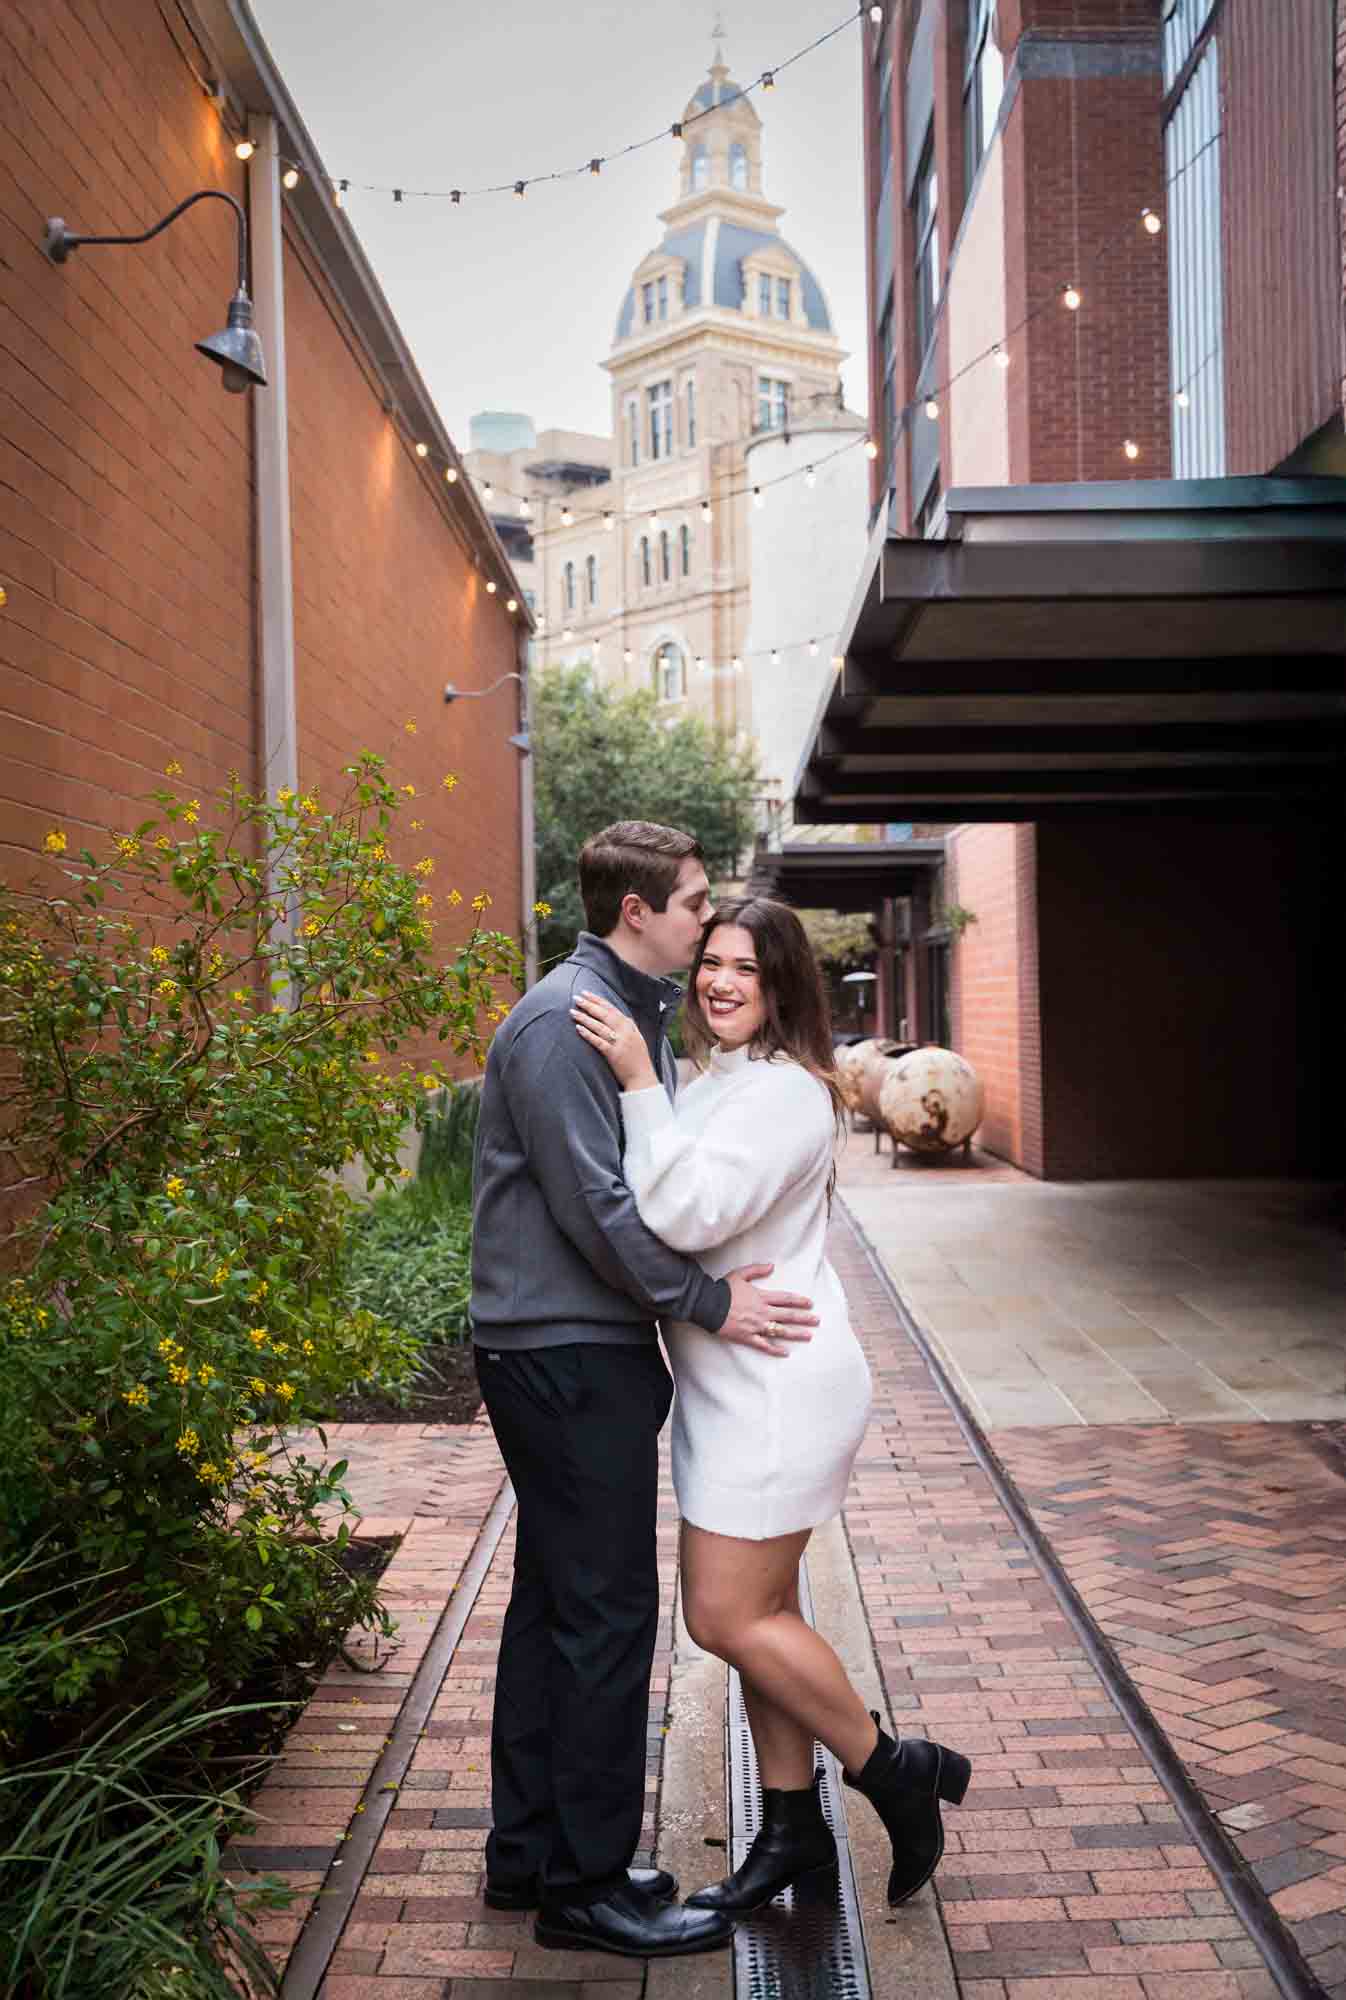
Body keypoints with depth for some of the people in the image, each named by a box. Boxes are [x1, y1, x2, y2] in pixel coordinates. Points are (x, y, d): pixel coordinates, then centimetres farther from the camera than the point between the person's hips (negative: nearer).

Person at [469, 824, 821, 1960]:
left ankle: (530, 1851, 29)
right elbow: (593, 1204, -22)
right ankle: (585, 1885, 11)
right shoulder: (564, 1022, -17)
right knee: (606, 1612, -2)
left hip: (586, 1351, 10)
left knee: (556, 1601, 16)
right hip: (565, 1353, -10)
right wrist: (710, 1303, -17)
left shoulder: (642, 1014, 15)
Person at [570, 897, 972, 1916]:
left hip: (781, 1389, -10)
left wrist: (640, 1084, -26)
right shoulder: (720, 1082, 14)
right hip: (734, 1388, 10)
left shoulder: (784, 1091, -17)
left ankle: (895, 1772, 13)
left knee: (728, 1616, -5)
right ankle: (794, 1830, 27)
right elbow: (675, 1211, 21)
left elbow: (689, 1215, -27)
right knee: (760, 1611, 14)